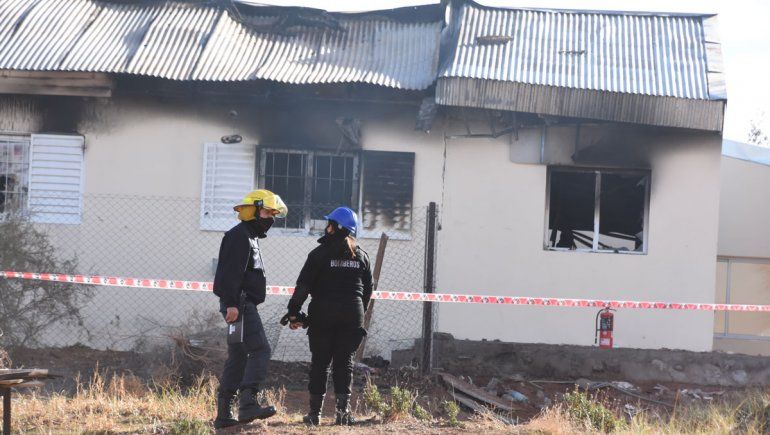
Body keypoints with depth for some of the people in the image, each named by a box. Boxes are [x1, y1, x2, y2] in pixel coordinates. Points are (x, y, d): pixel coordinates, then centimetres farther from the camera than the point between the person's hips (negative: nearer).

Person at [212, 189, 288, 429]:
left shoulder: (250, 237, 24)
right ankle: (248, 403, -25)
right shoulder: (239, 236, -9)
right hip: (239, 303, -11)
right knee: (260, 350, -17)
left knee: (238, 356, 9)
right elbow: (231, 272, -19)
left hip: (243, 304, 11)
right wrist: (232, 304, -26)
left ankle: (224, 413, 10)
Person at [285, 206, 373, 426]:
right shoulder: (361, 256, 8)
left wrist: (294, 312, -4)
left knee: (320, 362, 4)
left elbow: (303, 285, -8)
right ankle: (343, 407, -5)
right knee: (344, 362, 6)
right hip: (352, 316, 3)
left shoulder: (320, 253, -4)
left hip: (323, 315, -3)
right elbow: (367, 290, 12)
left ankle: (315, 411, 5)